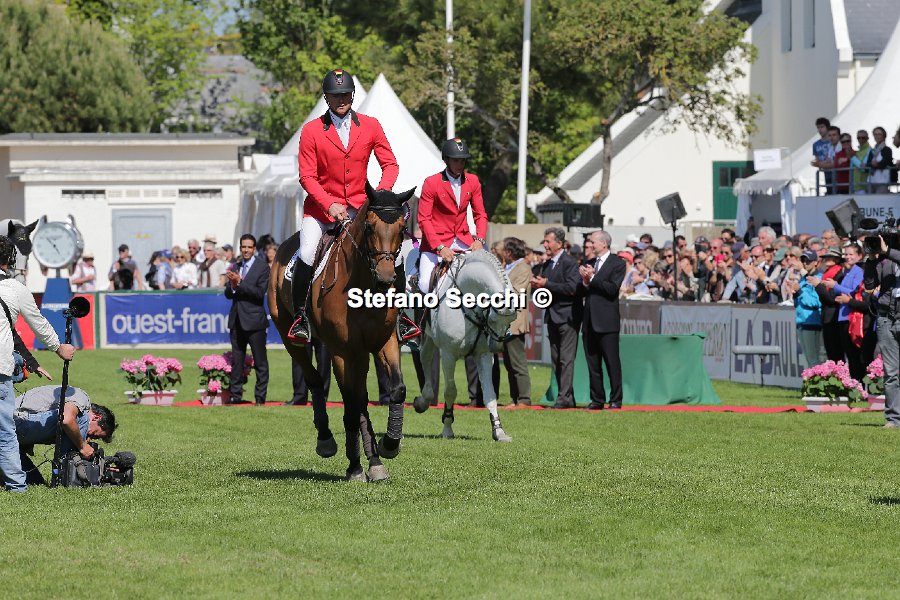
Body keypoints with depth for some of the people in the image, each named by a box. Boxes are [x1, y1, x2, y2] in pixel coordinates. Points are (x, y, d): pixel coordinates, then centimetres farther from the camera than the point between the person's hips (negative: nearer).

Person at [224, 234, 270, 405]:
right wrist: (233, 286, -12)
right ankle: (236, 395, 11)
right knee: (236, 359, 8)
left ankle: (260, 396, 1)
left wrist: (239, 282, -19)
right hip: (237, 319, 6)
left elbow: (260, 293, -15)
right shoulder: (236, 267, 13)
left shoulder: (262, 267, -5)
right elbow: (228, 294, 11)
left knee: (260, 361, -2)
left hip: (254, 319, -6)